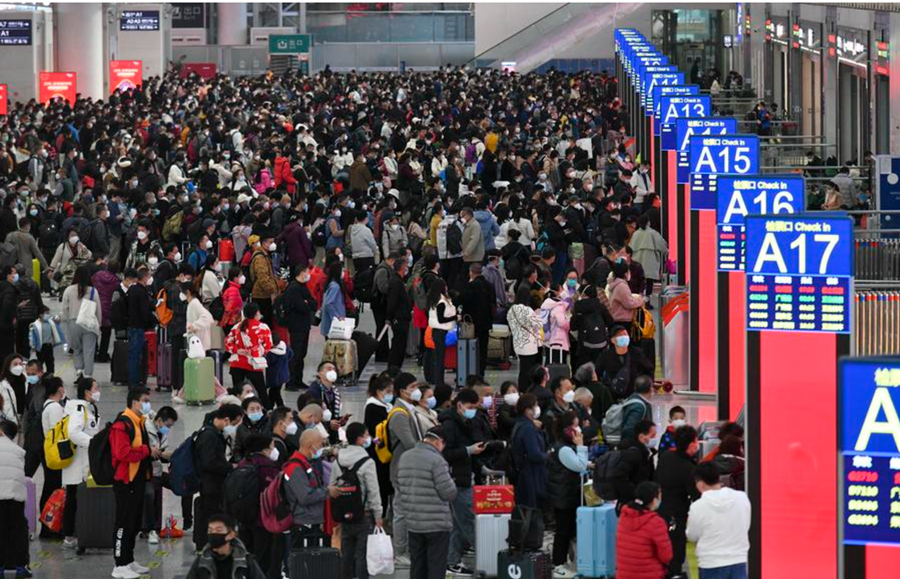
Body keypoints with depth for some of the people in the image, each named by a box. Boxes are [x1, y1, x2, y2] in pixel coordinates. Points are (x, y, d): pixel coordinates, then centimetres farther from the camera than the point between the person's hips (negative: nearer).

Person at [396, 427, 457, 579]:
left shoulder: (404, 458, 6)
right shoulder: (436, 460, -18)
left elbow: (399, 486, 13)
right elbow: (448, 492, -17)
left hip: (413, 523, 7)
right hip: (437, 524, -7)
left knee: (417, 566, 13)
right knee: (436, 566, 0)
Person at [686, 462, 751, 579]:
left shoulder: (698, 507, -13)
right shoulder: (742, 498, -3)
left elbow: (692, 536, 0)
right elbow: (746, 526, 10)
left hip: (711, 564, -3)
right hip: (739, 560, 3)